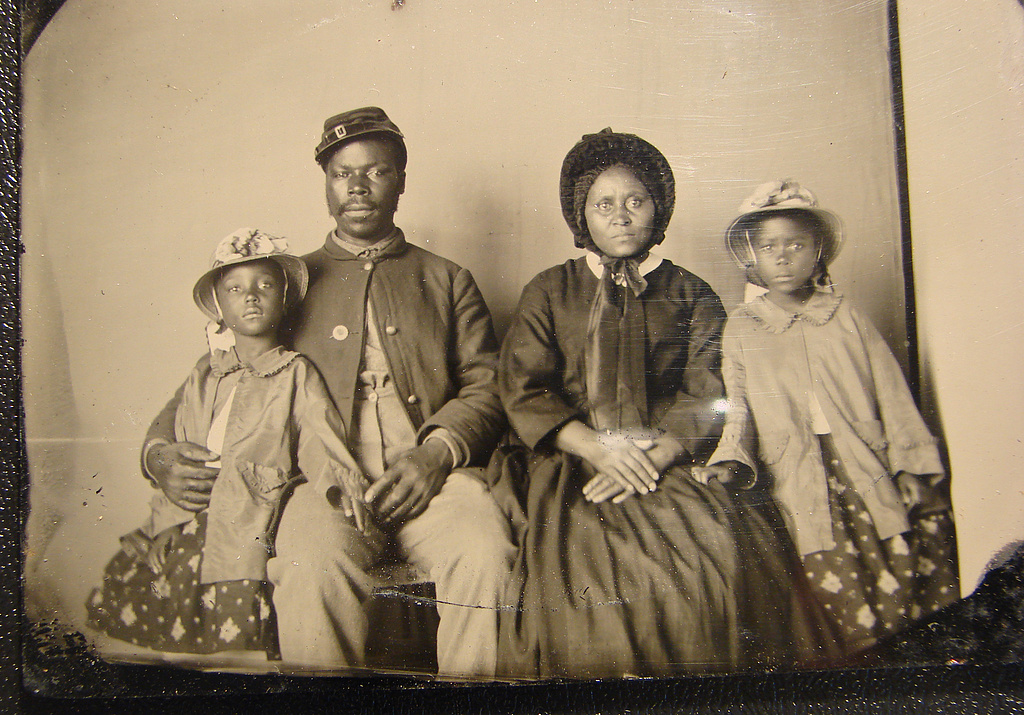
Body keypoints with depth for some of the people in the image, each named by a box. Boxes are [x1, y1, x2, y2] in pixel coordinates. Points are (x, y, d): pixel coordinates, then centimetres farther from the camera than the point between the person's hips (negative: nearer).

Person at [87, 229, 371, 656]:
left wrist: (342, 488, -24)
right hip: (190, 522, 5)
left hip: (247, 528, -5)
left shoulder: (296, 374, 4)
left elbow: (321, 444, -5)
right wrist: (163, 524, 9)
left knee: (234, 636, -20)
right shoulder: (204, 374, 16)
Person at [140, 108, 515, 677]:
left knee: (485, 554, -30)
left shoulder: (448, 280, 21)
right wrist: (158, 448, 3)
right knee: (313, 564, -33)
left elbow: (488, 385, 10)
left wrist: (438, 452, -9)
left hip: (434, 475, 1)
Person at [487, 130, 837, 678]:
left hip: (671, 463, 1)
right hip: (572, 464, 0)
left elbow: (704, 397, 4)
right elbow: (522, 390, 4)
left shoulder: (692, 295, 16)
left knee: (728, 554, -26)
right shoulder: (548, 293, 15)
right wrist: (599, 448, -11)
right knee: (579, 568, -28)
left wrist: (653, 457, -15)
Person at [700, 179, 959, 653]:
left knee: (900, 593, -5)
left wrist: (909, 466, 3)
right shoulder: (741, 328, 10)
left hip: (870, 478, 2)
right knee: (843, 602, -9)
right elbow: (738, 407, 7)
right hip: (801, 488, -1)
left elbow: (890, 392, 10)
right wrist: (731, 459, -11)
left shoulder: (845, 316, 12)